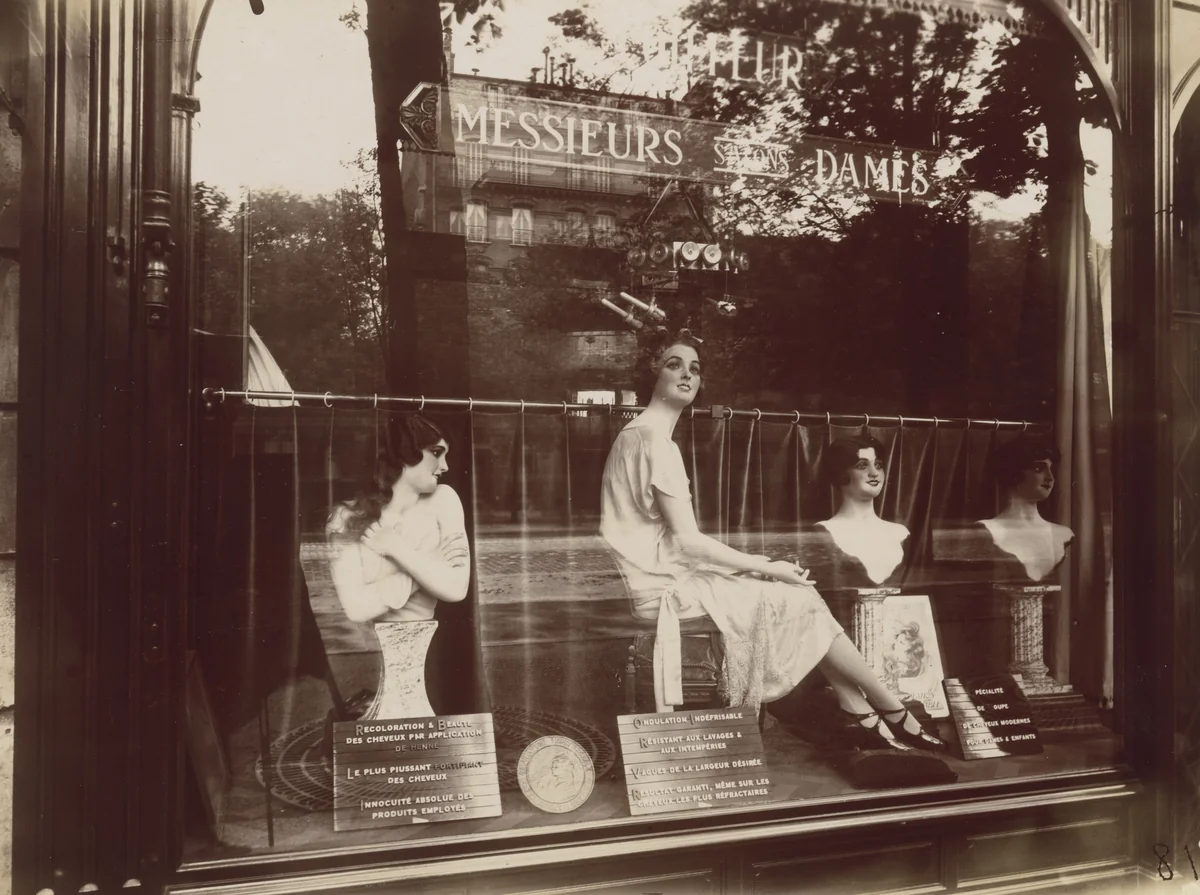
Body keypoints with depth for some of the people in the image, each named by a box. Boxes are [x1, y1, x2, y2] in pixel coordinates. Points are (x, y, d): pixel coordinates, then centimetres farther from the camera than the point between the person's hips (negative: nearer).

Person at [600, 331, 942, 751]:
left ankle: (863, 718, 6)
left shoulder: (639, 435, 16)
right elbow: (688, 539, -19)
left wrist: (757, 563, 8)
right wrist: (766, 567, -9)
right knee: (802, 601, -6)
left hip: (673, 575, 9)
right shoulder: (654, 439, -16)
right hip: (668, 586, -9)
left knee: (801, 597, 5)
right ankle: (895, 716, 9)